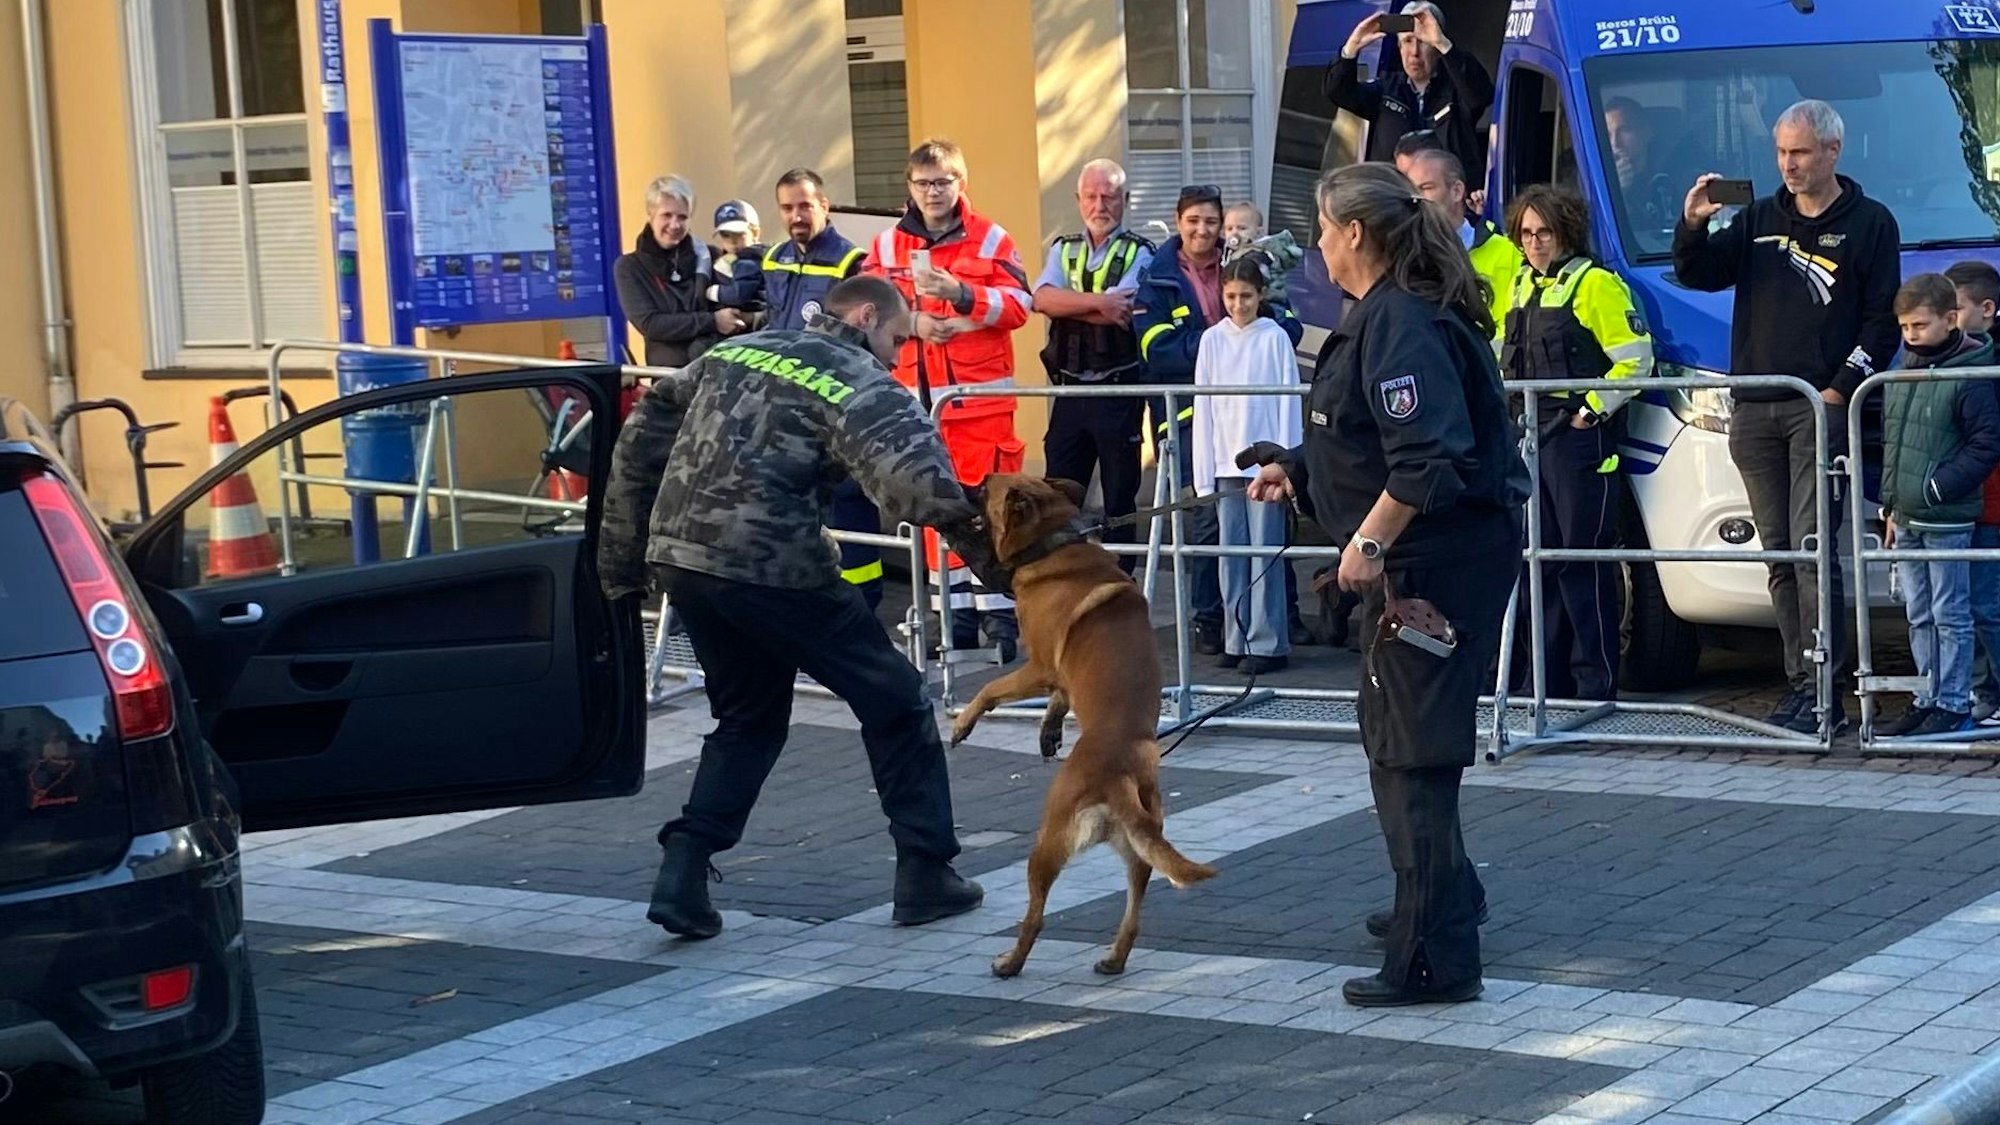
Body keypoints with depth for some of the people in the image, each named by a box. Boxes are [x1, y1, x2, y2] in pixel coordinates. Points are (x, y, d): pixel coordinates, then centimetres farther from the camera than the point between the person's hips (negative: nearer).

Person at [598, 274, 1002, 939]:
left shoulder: (733, 352, 20)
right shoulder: (860, 382, 0)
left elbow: (640, 442, 17)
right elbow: (914, 477, -19)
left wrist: (622, 561, 20)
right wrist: (990, 555, -20)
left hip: (678, 555, 7)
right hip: (768, 566, -7)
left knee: (749, 717, 24)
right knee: (895, 703, 10)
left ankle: (683, 874, 11)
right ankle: (925, 874, 12)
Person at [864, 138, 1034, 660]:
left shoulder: (991, 240, 1)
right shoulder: (887, 245, 10)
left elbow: (1018, 305, -8)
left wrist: (960, 293, -21)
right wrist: (911, 322, -15)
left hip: (981, 399, -3)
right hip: (917, 398, 3)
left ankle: (999, 615, -1)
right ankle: (956, 617, 14)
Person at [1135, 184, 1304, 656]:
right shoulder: (1157, 279, 2)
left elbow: (1291, 329, 4)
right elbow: (1157, 350, -9)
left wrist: (1265, 316, -18)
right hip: (1189, 412, -3)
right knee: (1204, 517, -5)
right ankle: (1206, 618, 4)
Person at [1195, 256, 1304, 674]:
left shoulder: (1275, 338, -2)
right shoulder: (1212, 341, 6)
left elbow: (1288, 404, -1)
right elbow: (1203, 410, 7)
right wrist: (1204, 476, 4)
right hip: (1225, 465, 3)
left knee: (1266, 554, -1)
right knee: (1231, 556, 7)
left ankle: (1268, 643, 3)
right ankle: (1236, 640, 14)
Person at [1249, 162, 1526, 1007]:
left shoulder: (1400, 326, -21)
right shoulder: (1386, 313, 13)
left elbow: (1427, 460, -30)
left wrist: (1370, 541, -26)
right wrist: (1299, 472, 25)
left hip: (1437, 562, -11)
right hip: (1419, 559, 11)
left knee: (1413, 750, -7)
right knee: (1395, 735, 25)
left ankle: (1434, 959, -4)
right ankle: (1442, 901, 42)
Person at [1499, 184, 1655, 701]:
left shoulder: (1596, 284, -8)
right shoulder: (1520, 286, 17)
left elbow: (1637, 358, -13)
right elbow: (1505, 355, 29)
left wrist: (1594, 408, -15)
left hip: (1580, 440, -8)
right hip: (1528, 436, 8)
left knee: (1585, 559, -7)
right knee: (1540, 560, 11)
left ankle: (1596, 683, -3)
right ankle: (1551, 679, 18)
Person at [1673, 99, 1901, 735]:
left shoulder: (1870, 224, 5)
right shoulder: (1759, 220, 17)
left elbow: (1883, 318, 0)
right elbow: (1699, 275, 9)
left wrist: (1842, 388, -9)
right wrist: (1692, 226, -11)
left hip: (1820, 405, -5)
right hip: (1754, 409, 5)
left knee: (1812, 546, -12)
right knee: (1778, 551, 5)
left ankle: (1821, 687, -13)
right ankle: (1799, 680, 10)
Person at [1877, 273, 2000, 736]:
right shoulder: (1900, 377, 11)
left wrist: (1936, 488, -17)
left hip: (1947, 520, -7)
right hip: (1907, 520, 7)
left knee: (1950, 616, -1)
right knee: (1919, 617, 12)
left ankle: (1954, 703, 5)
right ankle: (1929, 697, 20)